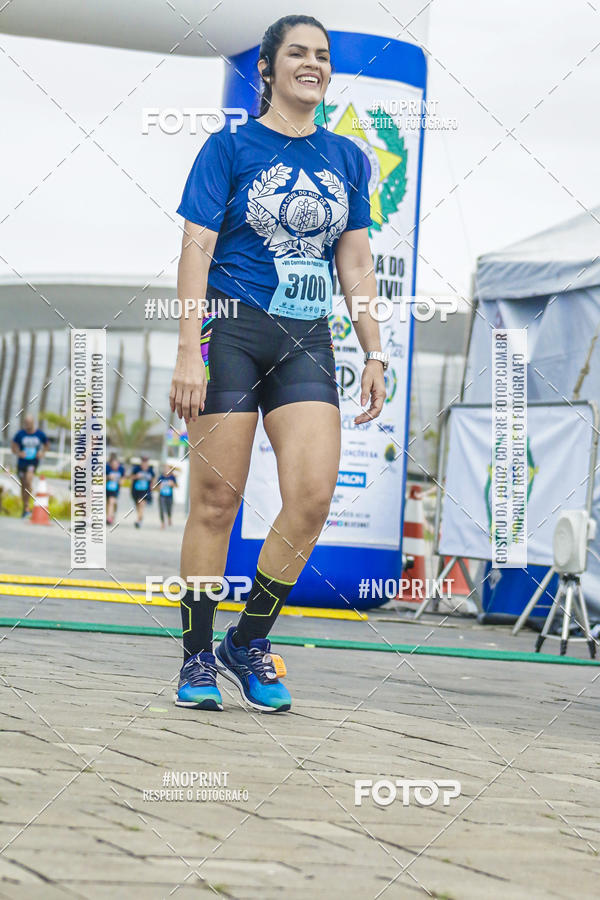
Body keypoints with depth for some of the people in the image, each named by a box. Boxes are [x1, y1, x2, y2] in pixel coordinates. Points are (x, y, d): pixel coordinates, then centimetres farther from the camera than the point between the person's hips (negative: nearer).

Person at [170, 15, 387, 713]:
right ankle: (197, 657, 8)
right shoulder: (230, 147, 1)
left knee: (313, 498, -10)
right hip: (230, 332, -4)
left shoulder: (345, 157, 13)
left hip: (306, 341, 4)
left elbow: (355, 263, 17)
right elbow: (197, 250, -4)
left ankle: (249, 643, 7)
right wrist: (188, 351, -12)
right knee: (216, 500, -3)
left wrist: (375, 353, 10)